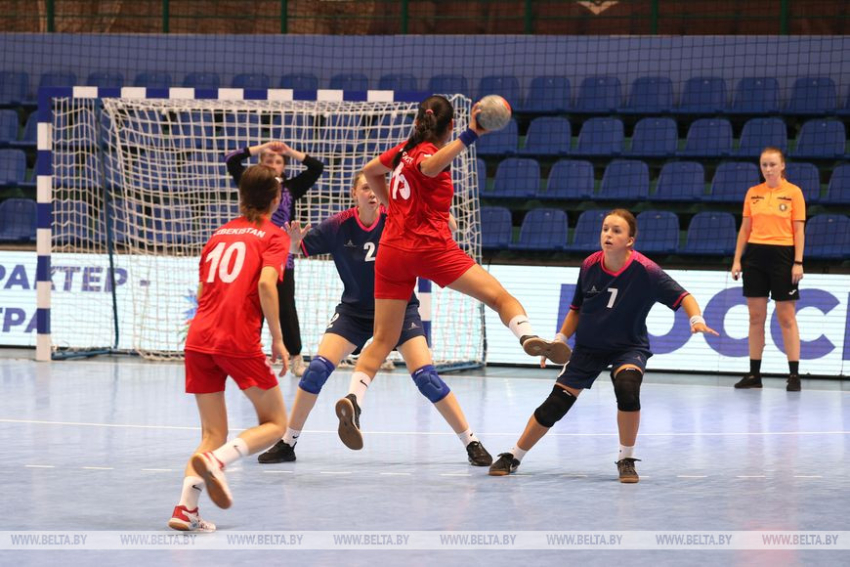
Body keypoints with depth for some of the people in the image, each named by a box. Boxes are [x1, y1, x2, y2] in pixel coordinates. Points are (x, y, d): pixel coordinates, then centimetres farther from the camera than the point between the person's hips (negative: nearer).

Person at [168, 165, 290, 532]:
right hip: (239, 341, -5)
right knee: (274, 423, 8)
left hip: (199, 338, 5)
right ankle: (217, 461, -19)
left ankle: (186, 508, -7)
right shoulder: (274, 237, 4)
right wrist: (278, 339, -9)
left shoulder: (220, 234, 21)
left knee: (213, 434, 12)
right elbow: (266, 283, -13)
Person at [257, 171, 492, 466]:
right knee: (317, 368, -12)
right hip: (354, 311, 1)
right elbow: (294, 251, -5)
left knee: (425, 376, -14)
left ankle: (472, 442, -2)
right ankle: (287, 443, 3)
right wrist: (293, 241, -28)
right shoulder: (339, 226, -12)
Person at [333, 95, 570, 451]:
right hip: (430, 246, -6)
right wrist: (470, 137, -36)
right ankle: (528, 337, -38)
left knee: (383, 340, 5)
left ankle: (353, 399, -15)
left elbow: (370, 171, 36)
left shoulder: (405, 150, 18)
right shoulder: (427, 152, -2)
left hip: (391, 251, 6)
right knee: (500, 296, -9)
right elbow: (428, 167, -28)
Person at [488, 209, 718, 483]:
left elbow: (683, 296, -18)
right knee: (555, 404, -2)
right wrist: (560, 340, 3)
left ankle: (626, 460, -14)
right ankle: (513, 457, 17)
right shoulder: (589, 265, -9)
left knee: (627, 387, -33)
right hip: (588, 346, 3)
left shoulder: (645, 270, -20)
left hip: (629, 347, -3)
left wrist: (697, 320, -36)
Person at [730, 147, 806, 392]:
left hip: (782, 255, -4)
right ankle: (754, 373, 10)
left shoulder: (793, 192, -2)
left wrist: (798, 263, -10)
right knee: (756, 317, 5)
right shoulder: (753, 193, 8)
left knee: (787, 317, -2)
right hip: (755, 255, 4)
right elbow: (745, 229, 11)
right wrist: (737, 260, 6)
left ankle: (794, 374, 1)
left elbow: (799, 230, -4)